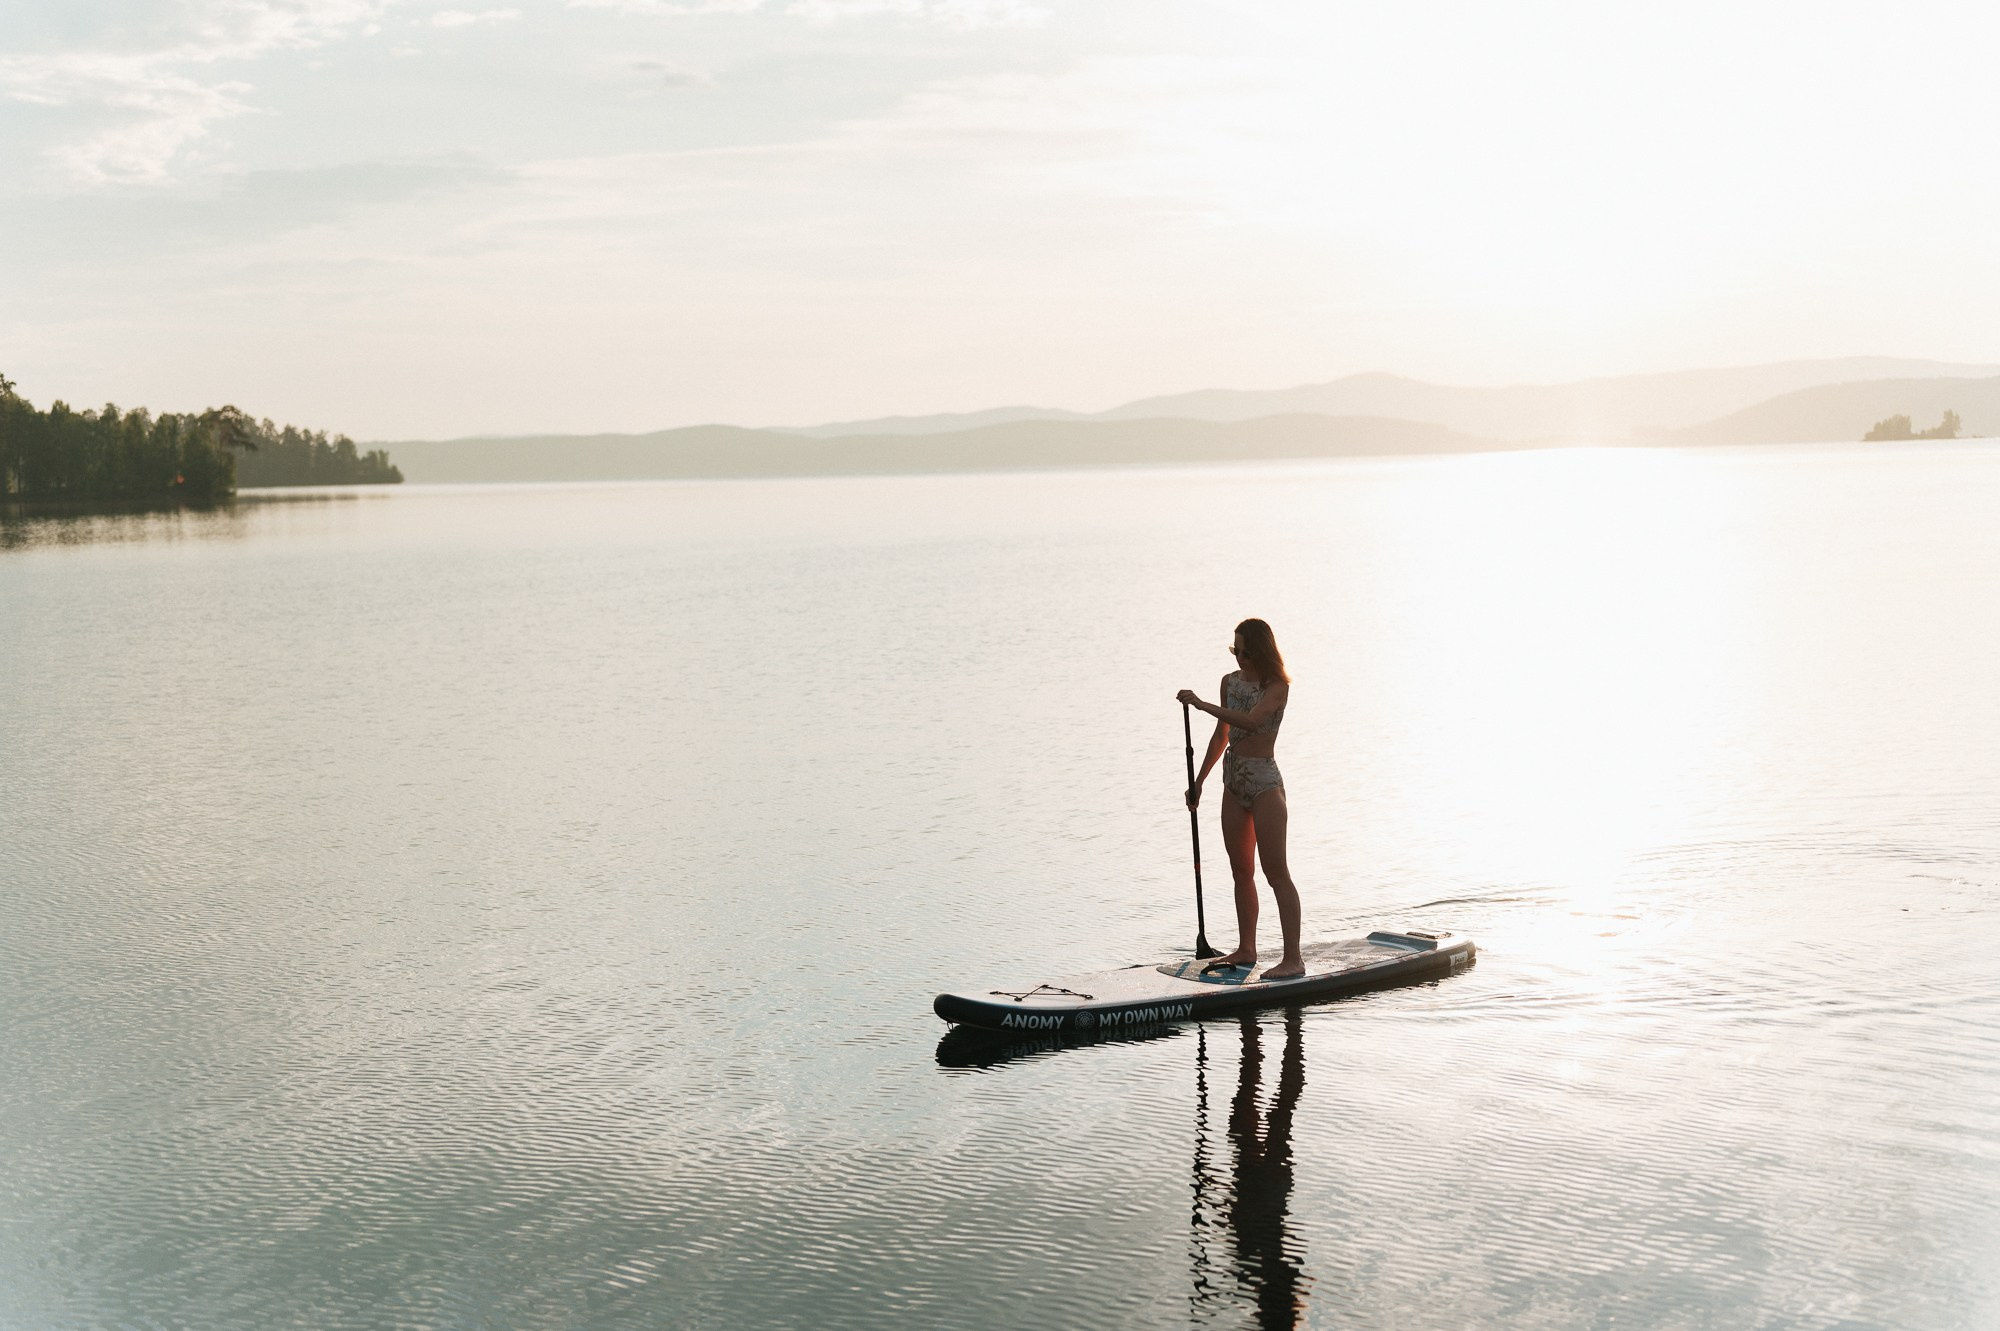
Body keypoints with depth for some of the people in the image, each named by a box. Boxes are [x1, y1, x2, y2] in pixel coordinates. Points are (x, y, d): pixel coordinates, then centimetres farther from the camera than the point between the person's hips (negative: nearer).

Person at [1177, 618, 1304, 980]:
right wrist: (1199, 780, 22)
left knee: (1276, 872, -8)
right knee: (1241, 872, 13)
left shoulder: (1277, 686, -12)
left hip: (1264, 781, -8)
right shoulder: (1230, 681, 9)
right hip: (1234, 781, 8)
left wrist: (1200, 704, -27)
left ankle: (1293, 958, -7)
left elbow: (1250, 720, -30)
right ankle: (1246, 950, 22)